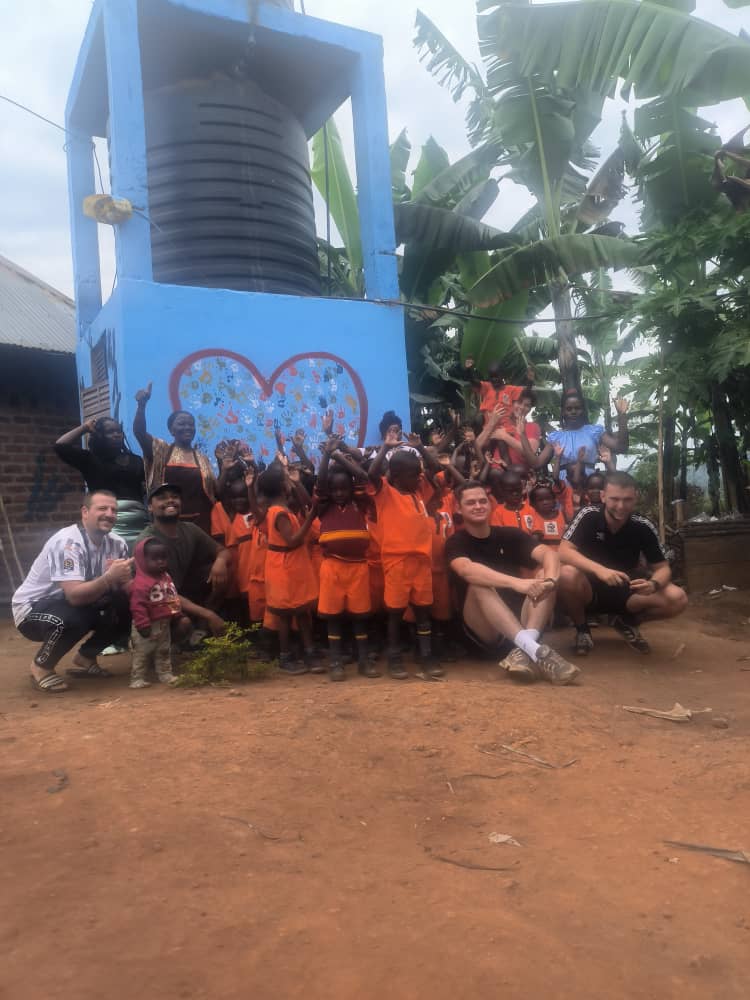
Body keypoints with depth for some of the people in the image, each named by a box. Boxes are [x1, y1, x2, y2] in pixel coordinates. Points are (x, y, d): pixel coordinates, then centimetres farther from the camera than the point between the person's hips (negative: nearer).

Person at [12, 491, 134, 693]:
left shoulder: (117, 544, -7)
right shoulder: (68, 542, -28)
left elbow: (127, 590, -8)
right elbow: (74, 595, -38)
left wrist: (121, 579, -30)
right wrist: (109, 578, -51)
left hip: (77, 605, 7)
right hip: (32, 610, -7)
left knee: (128, 611, -12)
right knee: (73, 617, -37)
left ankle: (85, 658, 10)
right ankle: (41, 666, -7)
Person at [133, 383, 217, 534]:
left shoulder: (202, 458, 15)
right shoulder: (161, 451, 7)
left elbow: (214, 491, 15)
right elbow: (139, 431, -9)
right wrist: (142, 404, -23)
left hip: (199, 521, 2)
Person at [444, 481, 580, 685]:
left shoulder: (509, 535, 7)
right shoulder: (456, 543, -4)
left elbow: (548, 553, -10)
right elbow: (467, 570, -27)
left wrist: (549, 580, -34)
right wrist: (516, 583, -41)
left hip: (519, 618, 4)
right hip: (484, 631, -3)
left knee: (544, 574, -16)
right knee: (479, 583, -29)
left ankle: (524, 650, -35)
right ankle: (534, 648, -45)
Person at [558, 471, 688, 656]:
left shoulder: (643, 527, -11)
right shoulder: (588, 516, -17)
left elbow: (662, 568, -6)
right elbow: (564, 552, -26)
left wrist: (653, 584, -30)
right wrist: (599, 569, -42)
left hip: (626, 591, 2)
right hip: (590, 588, -2)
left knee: (677, 599, -20)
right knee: (567, 575, -36)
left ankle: (625, 621, 9)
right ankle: (581, 628, -5)